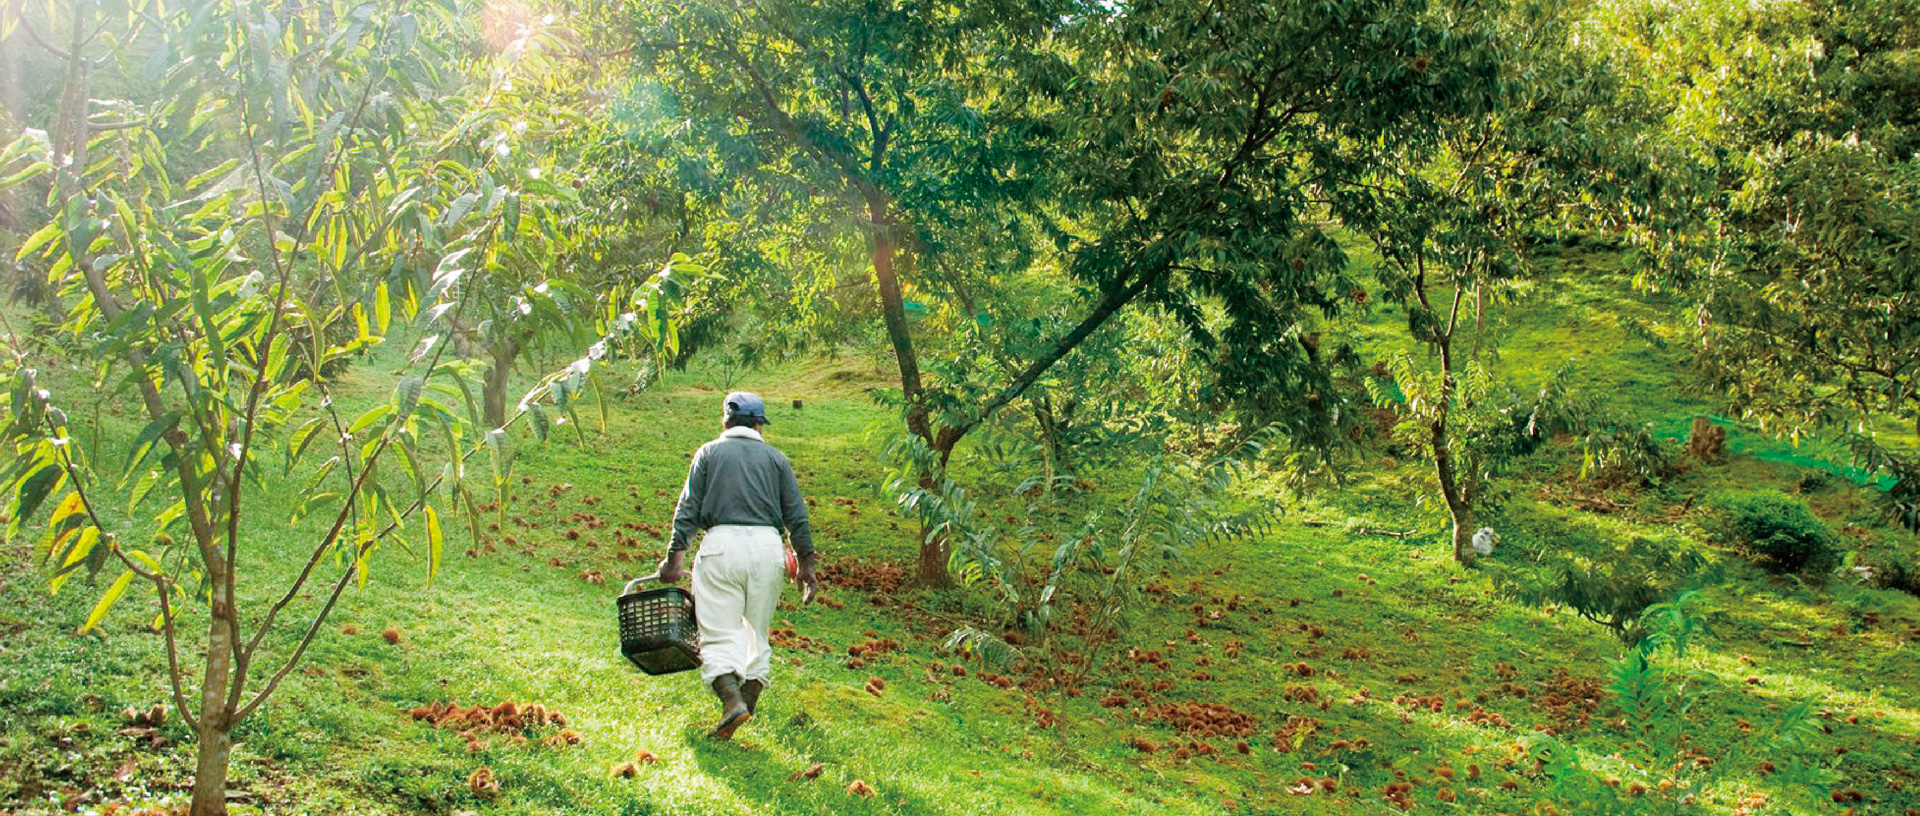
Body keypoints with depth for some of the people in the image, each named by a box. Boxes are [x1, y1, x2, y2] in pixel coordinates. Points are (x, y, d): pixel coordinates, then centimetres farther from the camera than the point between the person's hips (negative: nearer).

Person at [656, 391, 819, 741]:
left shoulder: (709, 452, 11)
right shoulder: (775, 458, 14)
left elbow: (688, 510, 3)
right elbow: (797, 516, 10)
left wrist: (674, 557, 3)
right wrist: (806, 563, 14)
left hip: (721, 544, -2)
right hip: (767, 546, 2)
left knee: (719, 633, -4)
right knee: (756, 632, 13)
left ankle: (731, 699, -24)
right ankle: (750, 698, 9)